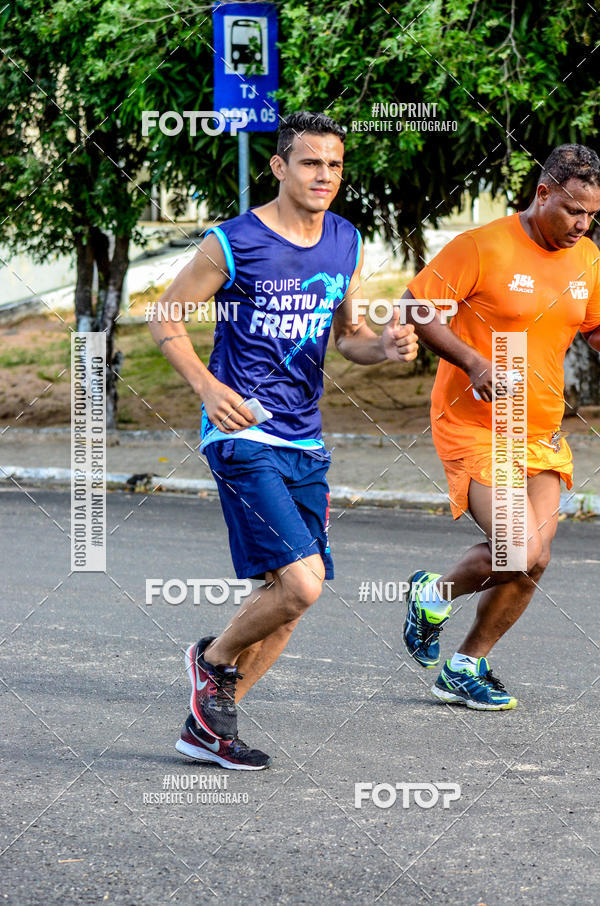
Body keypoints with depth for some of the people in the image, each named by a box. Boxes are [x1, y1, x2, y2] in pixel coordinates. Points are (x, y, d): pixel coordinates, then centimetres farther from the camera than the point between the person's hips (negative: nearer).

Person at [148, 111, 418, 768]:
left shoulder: (346, 244, 9)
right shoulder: (232, 244, -8)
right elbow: (165, 321, -1)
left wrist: (386, 346, -3)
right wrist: (208, 387, -16)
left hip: (305, 443, 7)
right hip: (243, 437, -7)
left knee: (292, 593, 7)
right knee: (300, 581, -19)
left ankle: (205, 726, 20)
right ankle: (214, 659, 9)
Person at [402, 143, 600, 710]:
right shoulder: (483, 247, -14)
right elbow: (414, 308, -11)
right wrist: (473, 363, -22)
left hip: (541, 431, 7)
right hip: (475, 427, -7)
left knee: (535, 559, 0)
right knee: (519, 551, -18)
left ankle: (466, 668, 16)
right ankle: (433, 595, 12)